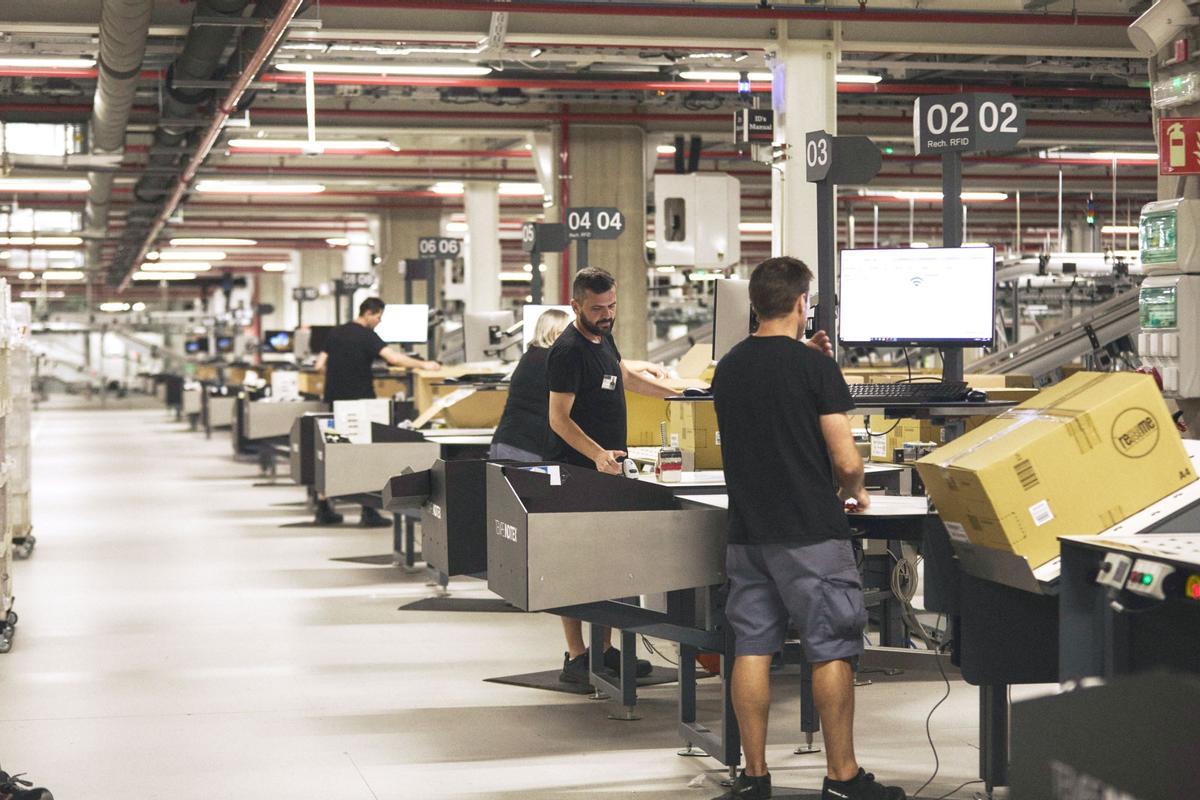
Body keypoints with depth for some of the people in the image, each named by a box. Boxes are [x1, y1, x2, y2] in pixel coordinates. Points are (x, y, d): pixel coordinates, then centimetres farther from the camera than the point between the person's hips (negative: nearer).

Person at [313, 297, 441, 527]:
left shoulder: (335, 333, 9)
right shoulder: (366, 336, -11)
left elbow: (320, 365, 10)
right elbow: (393, 358, -24)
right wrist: (423, 365, -17)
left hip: (334, 402, 6)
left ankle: (323, 509, 14)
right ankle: (368, 512, -1)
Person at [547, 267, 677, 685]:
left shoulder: (602, 337, 13)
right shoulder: (568, 351, -16)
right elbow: (559, 419, -20)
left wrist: (673, 391, 39)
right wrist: (598, 454, -32)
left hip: (606, 468, 9)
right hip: (575, 473, -9)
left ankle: (605, 650, 19)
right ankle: (576, 658, -2)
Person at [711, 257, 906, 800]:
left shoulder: (728, 368, 8)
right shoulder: (814, 367, -10)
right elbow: (845, 460, -13)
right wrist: (853, 492, 8)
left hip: (747, 529, 6)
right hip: (810, 532, -6)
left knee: (751, 649, 7)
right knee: (831, 651, 2)